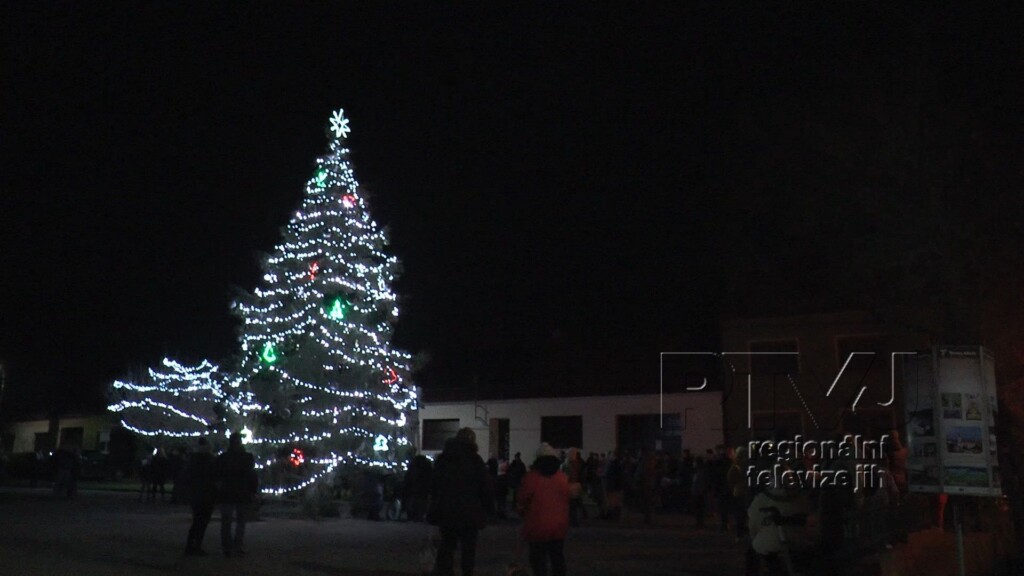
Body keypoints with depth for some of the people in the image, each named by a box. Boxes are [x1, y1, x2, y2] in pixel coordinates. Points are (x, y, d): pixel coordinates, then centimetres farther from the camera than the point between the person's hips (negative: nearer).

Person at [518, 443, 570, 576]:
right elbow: (567, 500, 12)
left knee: (539, 561, 1)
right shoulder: (563, 477, 3)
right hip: (559, 526, 4)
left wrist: (524, 515, 14)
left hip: (537, 527, -4)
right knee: (558, 560, 15)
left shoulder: (531, 477, -12)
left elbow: (522, 502, -6)